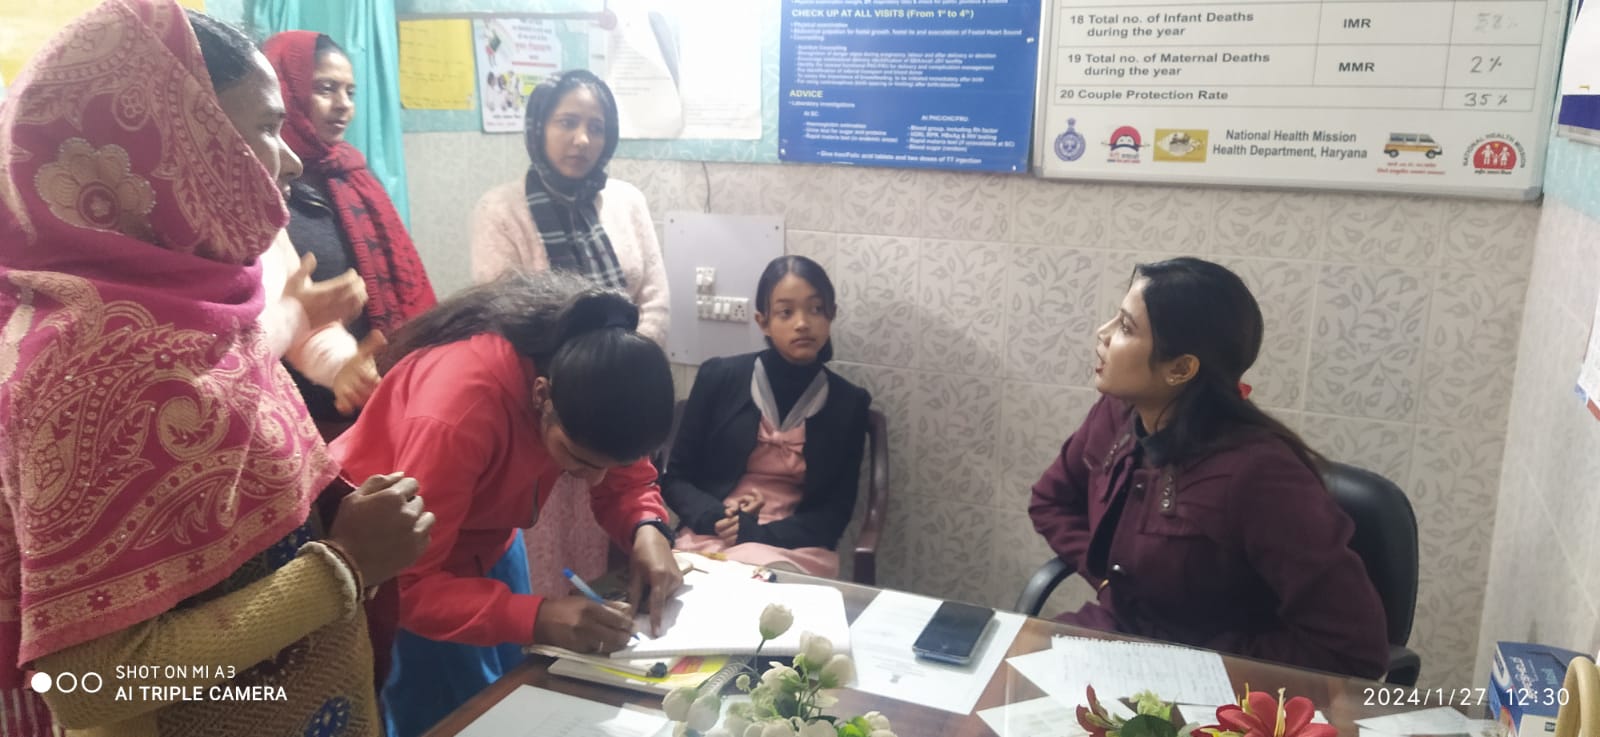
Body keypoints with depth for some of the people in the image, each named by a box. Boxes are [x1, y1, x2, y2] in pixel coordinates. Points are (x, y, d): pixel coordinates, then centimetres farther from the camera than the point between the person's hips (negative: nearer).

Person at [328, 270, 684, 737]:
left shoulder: (600, 381, -22)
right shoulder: (459, 412, -40)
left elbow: (627, 480, -8)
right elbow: (407, 584, -38)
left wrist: (647, 530, -29)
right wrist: (535, 617, -48)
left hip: (487, 543, 6)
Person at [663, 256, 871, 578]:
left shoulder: (848, 403, 3)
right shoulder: (719, 377, 0)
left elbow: (836, 512, 2)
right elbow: (675, 479, 5)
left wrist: (758, 534, -14)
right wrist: (717, 518, -16)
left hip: (796, 549, 1)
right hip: (709, 538, 0)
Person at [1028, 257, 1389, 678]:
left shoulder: (1255, 472, -25)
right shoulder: (1116, 414, -5)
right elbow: (1051, 501, 13)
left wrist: (1195, 660, -18)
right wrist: (1108, 581, -3)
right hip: (1110, 638, 5)